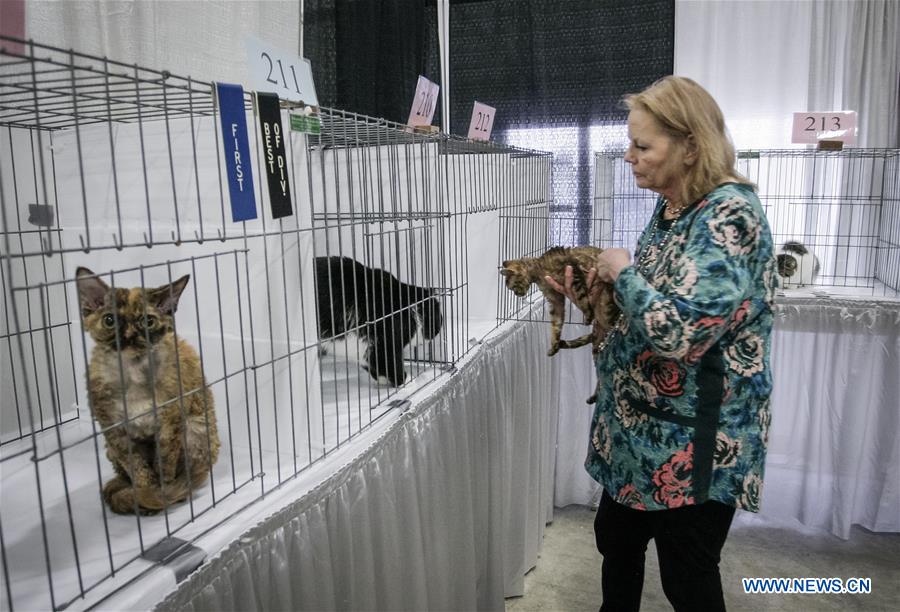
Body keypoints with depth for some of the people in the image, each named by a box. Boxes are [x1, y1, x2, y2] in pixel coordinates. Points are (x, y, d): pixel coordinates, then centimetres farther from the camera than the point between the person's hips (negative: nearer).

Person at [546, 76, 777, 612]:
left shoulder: (730, 214, -23)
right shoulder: (673, 206, 6)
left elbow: (675, 331, -33)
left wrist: (622, 271, -18)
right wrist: (589, 290, 2)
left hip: (693, 444, -9)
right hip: (640, 427, 9)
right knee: (616, 539, 24)